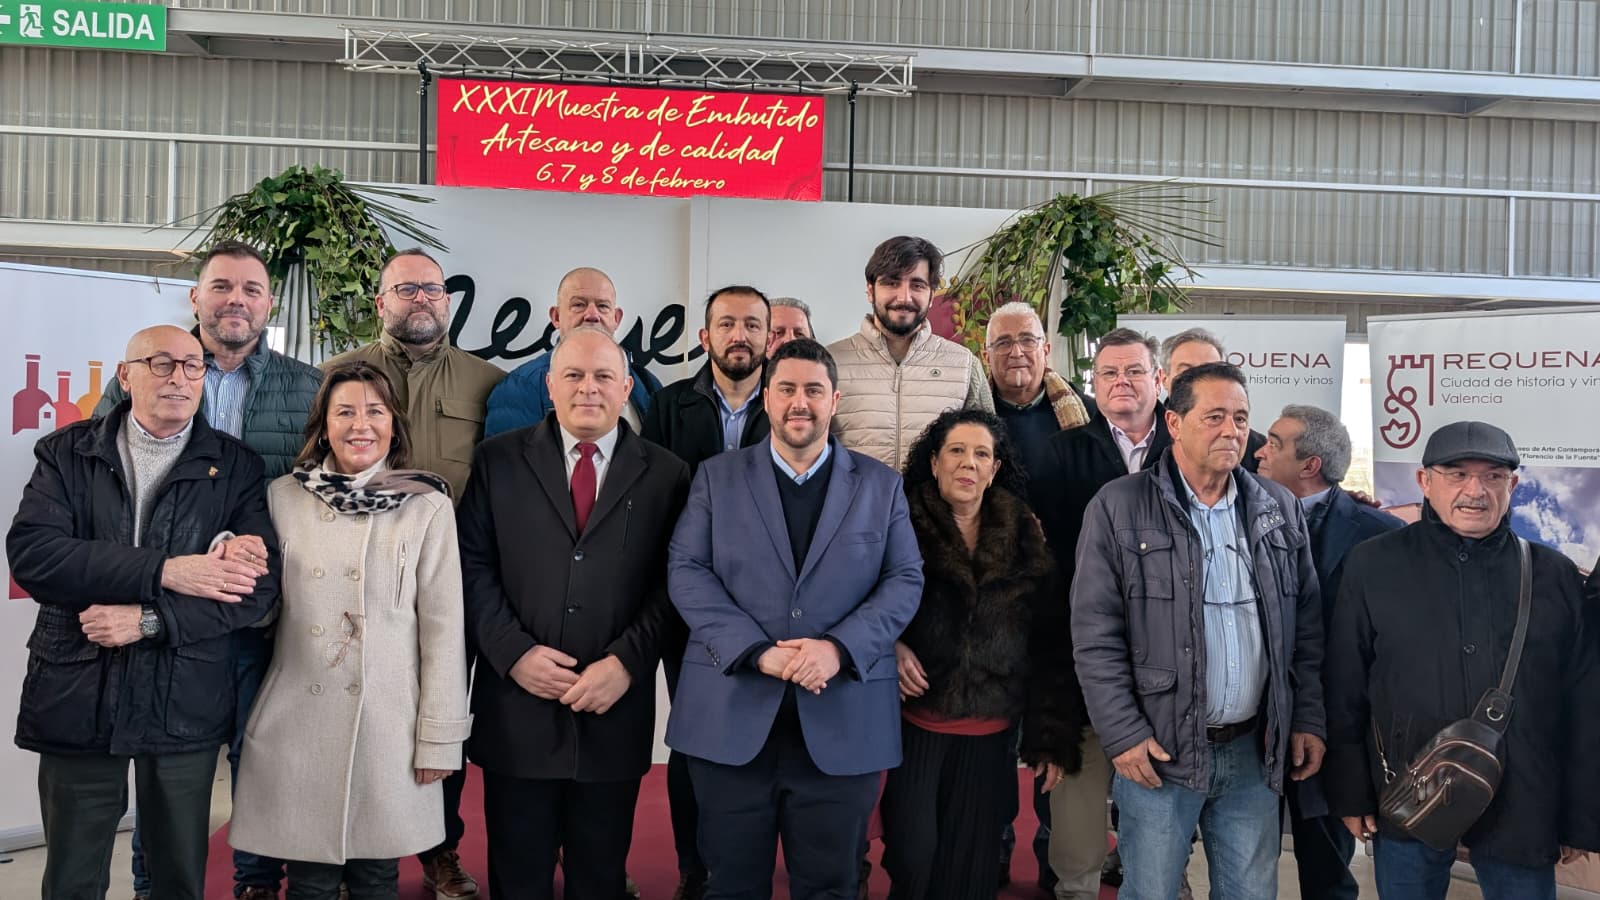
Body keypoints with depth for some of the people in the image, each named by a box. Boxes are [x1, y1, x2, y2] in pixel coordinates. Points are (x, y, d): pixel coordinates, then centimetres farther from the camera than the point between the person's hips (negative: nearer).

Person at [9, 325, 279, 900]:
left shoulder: (236, 467, 2)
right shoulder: (66, 454, 4)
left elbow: (259, 586, -8)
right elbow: (30, 553, -12)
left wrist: (149, 620, -17)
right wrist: (164, 571, -19)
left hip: (186, 702, 0)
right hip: (77, 697, 1)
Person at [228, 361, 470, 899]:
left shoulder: (428, 506, -4)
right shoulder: (283, 496, 4)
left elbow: (443, 627, -3)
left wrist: (439, 736, -3)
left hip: (387, 724, -1)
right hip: (298, 721, 2)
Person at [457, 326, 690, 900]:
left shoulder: (666, 474, 4)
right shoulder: (499, 460, 5)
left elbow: (671, 584, -1)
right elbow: (473, 567, 0)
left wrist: (626, 663, -12)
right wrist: (514, 653, -11)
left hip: (616, 713, 0)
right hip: (516, 709, 0)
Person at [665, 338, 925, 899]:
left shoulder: (881, 484, 10)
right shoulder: (717, 476, 8)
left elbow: (905, 579, 3)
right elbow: (686, 571, 0)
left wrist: (839, 648, -14)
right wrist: (756, 651, -14)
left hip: (844, 721, 0)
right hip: (732, 714, 0)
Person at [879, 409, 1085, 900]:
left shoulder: (1026, 539, 4)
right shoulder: (904, 525, -2)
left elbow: (1049, 645, 4)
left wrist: (1054, 738, 2)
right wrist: (890, 645, -16)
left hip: (991, 735, 2)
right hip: (915, 724, -2)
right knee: (914, 854, -3)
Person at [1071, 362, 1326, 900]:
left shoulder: (1280, 509, 8)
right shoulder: (1118, 509, -6)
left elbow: (1306, 628, 12)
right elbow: (1095, 636, -8)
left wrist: (1308, 720, 6)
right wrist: (1123, 735, -11)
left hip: (1256, 749, 4)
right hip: (1158, 751, -3)